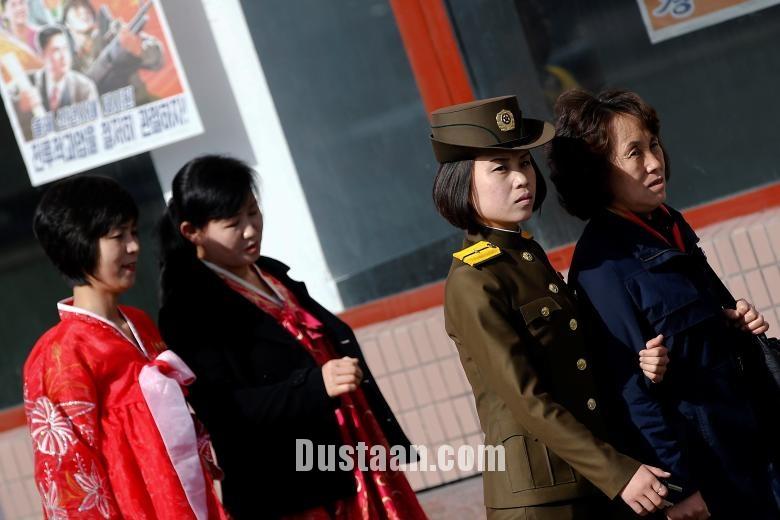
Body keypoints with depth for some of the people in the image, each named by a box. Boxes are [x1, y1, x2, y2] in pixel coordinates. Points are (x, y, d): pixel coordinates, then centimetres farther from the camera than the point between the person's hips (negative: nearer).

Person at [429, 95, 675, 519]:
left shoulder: (528, 256, 11)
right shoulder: (472, 282, -14)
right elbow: (527, 400, -18)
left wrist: (636, 367, -3)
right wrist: (617, 472, -19)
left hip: (591, 481, 8)